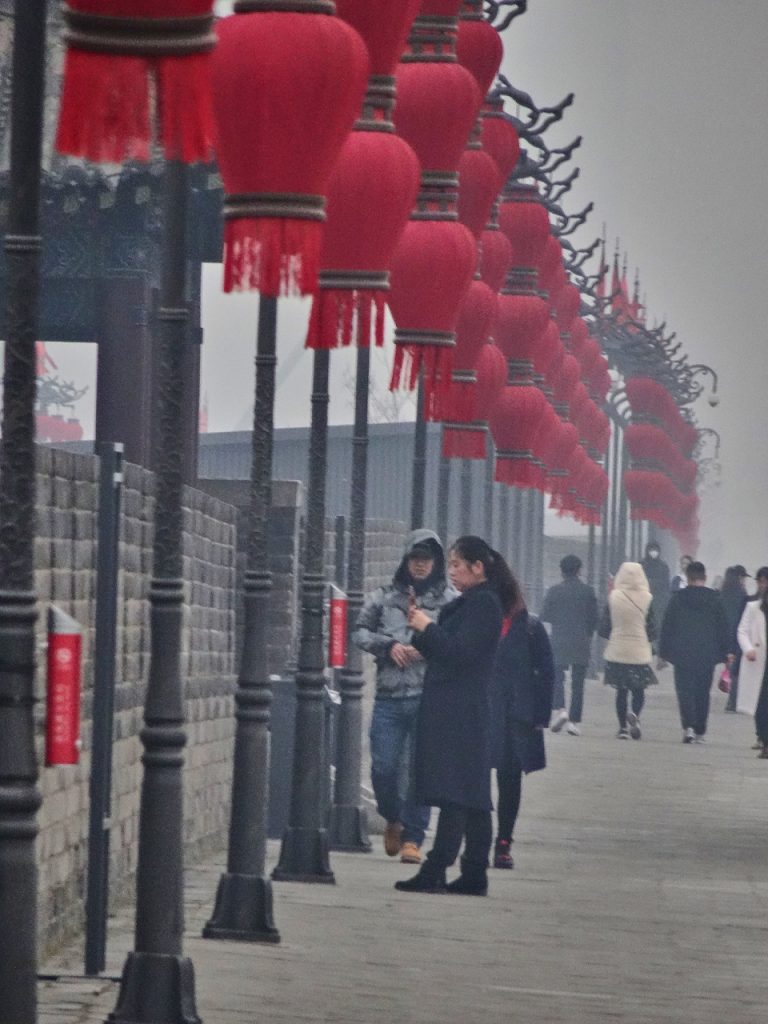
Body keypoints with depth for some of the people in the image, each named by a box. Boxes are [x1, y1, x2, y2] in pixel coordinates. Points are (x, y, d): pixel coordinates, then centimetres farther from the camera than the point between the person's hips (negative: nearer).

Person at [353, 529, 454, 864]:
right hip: (389, 697, 2)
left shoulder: (451, 601, 2)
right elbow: (360, 631, 14)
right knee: (383, 767, 1)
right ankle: (393, 819, 29)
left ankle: (412, 837, 6)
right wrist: (388, 645, -3)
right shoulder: (384, 597, 10)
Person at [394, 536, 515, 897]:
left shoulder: (483, 603, -11)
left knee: (452, 796, -12)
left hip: (458, 714, -10)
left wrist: (427, 627, -9)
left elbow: (459, 651, -19)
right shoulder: (471, 603, 19)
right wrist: (422, 630, 6)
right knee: (471, 799, 10)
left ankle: (435, 871, -16)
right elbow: (441, 651, 21)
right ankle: (474, 874, 12)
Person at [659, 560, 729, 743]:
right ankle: (700, 732, 14)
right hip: (707, 656, 2)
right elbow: (723, 627, 4)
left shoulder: (678, 597, -3)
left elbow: (667, 626, -1)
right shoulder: (715, 599, 0)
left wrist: (664, 652, 6)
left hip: (683, 654, -2)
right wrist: (724, 653, 11)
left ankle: (688, 726, -20)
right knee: (702, 692, 12)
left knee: (685, 691, -1)